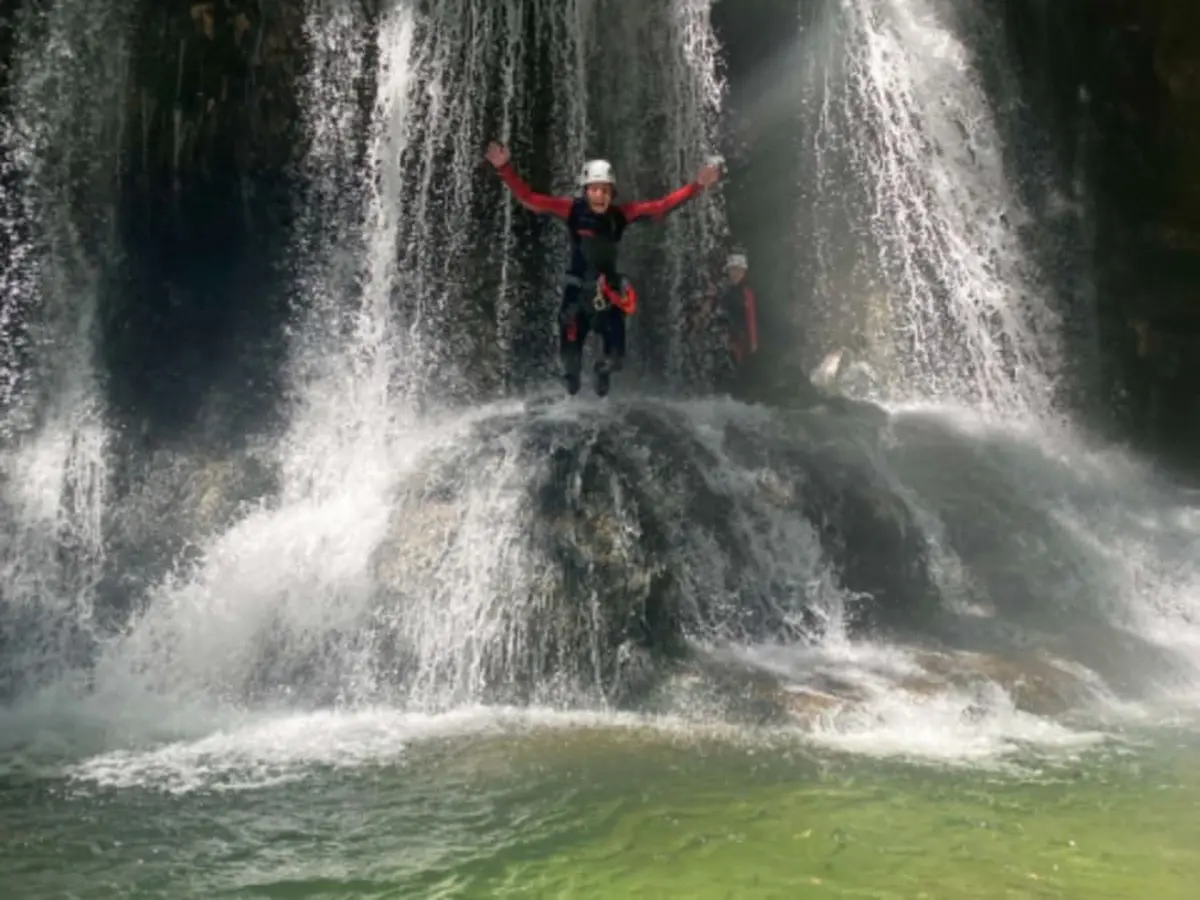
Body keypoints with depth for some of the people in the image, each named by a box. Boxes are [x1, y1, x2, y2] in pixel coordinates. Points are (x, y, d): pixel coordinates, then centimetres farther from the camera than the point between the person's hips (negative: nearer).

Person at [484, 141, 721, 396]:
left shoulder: (621, 214, -9)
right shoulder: (572, 210, -14)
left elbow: (662, 205, -6)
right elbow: (528, 198, -16)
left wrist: (696, 186, -12)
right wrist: (505, 168, -26)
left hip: (610, 290, 2)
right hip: (577, 289, -1)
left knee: (616, 355, 5)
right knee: (570, 352, 4)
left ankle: (603, 372, 46)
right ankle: (571, 375, 45)